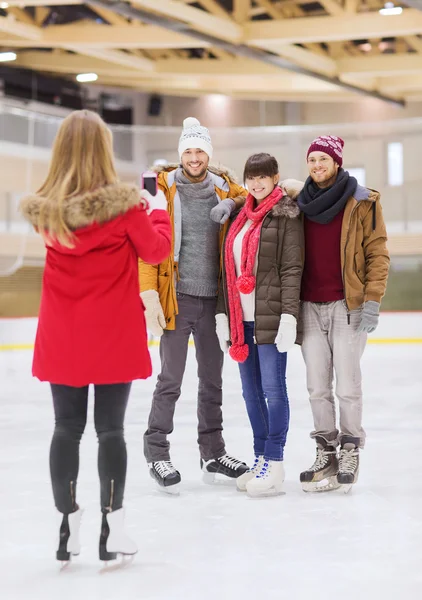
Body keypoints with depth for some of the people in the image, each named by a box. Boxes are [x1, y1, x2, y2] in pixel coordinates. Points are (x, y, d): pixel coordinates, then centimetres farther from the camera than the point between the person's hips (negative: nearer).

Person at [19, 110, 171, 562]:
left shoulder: (45, 210, -3)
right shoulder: (123, 205, -14)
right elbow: (156, 250, -2)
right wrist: (157, 208, 15)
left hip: (61, 338, 3)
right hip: (113, 336, -3)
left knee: (66, 428, 10)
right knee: (110, 429, 4)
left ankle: (68, 525, 16)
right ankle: (112, 528, 8)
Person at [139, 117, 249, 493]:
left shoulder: (224, 188, 6)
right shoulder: (163, 188, -6)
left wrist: (231, 205, -9)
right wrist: (150, 293, -16)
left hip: (213, 298, 5)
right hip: (177, 297, -4)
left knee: (212, 378, 14)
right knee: (171, 379, -3)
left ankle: (213, 451, 26)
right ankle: (157, 452, 10)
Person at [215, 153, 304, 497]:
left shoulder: (286, 215, -4)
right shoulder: (241, 216, 16)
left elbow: (292, 269, -10)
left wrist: (289, 316, -17)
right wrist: (223, 314, 12)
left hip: (270, 316, -7)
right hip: (242, 318, 7)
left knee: (273, 389, -5)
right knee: (251, 392, 10)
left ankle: (275, 467, -1)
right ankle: (260, 459, 18)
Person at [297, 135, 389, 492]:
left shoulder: (362, 202, -1)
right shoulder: (299, 205, 10)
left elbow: (378, 254, -2)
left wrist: (372, 302, -10)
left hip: (348, 306, -3)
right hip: (310, 307, 4)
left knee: (348, 386, -1)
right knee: (317, 387, 5)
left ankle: (350, 453, 16)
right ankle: (326, 454, 16)